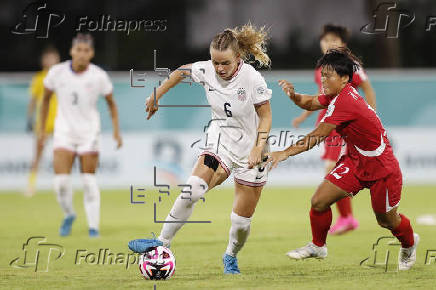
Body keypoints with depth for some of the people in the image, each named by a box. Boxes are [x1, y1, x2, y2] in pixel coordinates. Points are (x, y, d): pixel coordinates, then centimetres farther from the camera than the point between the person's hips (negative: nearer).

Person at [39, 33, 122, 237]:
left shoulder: (99, 76, -8)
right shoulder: (57, 72, -6)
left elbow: (111, 104, 7)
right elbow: (45, 99, 10)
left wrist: (116, 131, 0)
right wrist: (42, 129, 12)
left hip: (89, 132, -1)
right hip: (64, 131, 1)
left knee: (89, 180, -5)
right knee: (61, 181, -11)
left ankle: (93, 226, 6)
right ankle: (68, 215, 17)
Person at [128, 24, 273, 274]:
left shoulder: (252, 79, -22)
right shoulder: (206, 71, -11)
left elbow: (265, 117, -12)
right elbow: (182, 71, 11)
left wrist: (258, 148, -24)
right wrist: (156, 96, 15)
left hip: (250, 152, -3)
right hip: (220, 144, 3)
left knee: (242, 221, 2)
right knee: (192, 191, -21)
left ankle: (231, 257, 32)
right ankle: (162, 242, -11)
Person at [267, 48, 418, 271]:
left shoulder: (345, 102, -30)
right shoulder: (339, 94, -3)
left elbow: (317, 136, -30)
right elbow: (310, 103, 7)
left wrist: (285, 152, -30)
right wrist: (294, 96, -16)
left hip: (381, 167, -8)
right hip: (354, 161, 8)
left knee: (386, 220, 12)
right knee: (319, 202, -5)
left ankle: (409, 243, 44)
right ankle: (317, 247, 17)